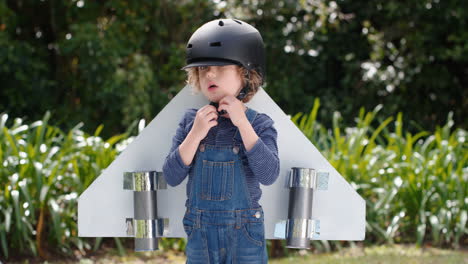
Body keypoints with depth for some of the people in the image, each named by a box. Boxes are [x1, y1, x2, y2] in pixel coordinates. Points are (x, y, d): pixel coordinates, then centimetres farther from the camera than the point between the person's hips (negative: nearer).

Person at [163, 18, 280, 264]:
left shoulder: (259, 123, -6)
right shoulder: (191, 120, 0)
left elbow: (269, 175, -20)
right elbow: (172, 177, -6)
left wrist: (242, 123, -22)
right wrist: (195, 134, -18)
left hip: (244, 235, -2)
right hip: (200, 232, 2)